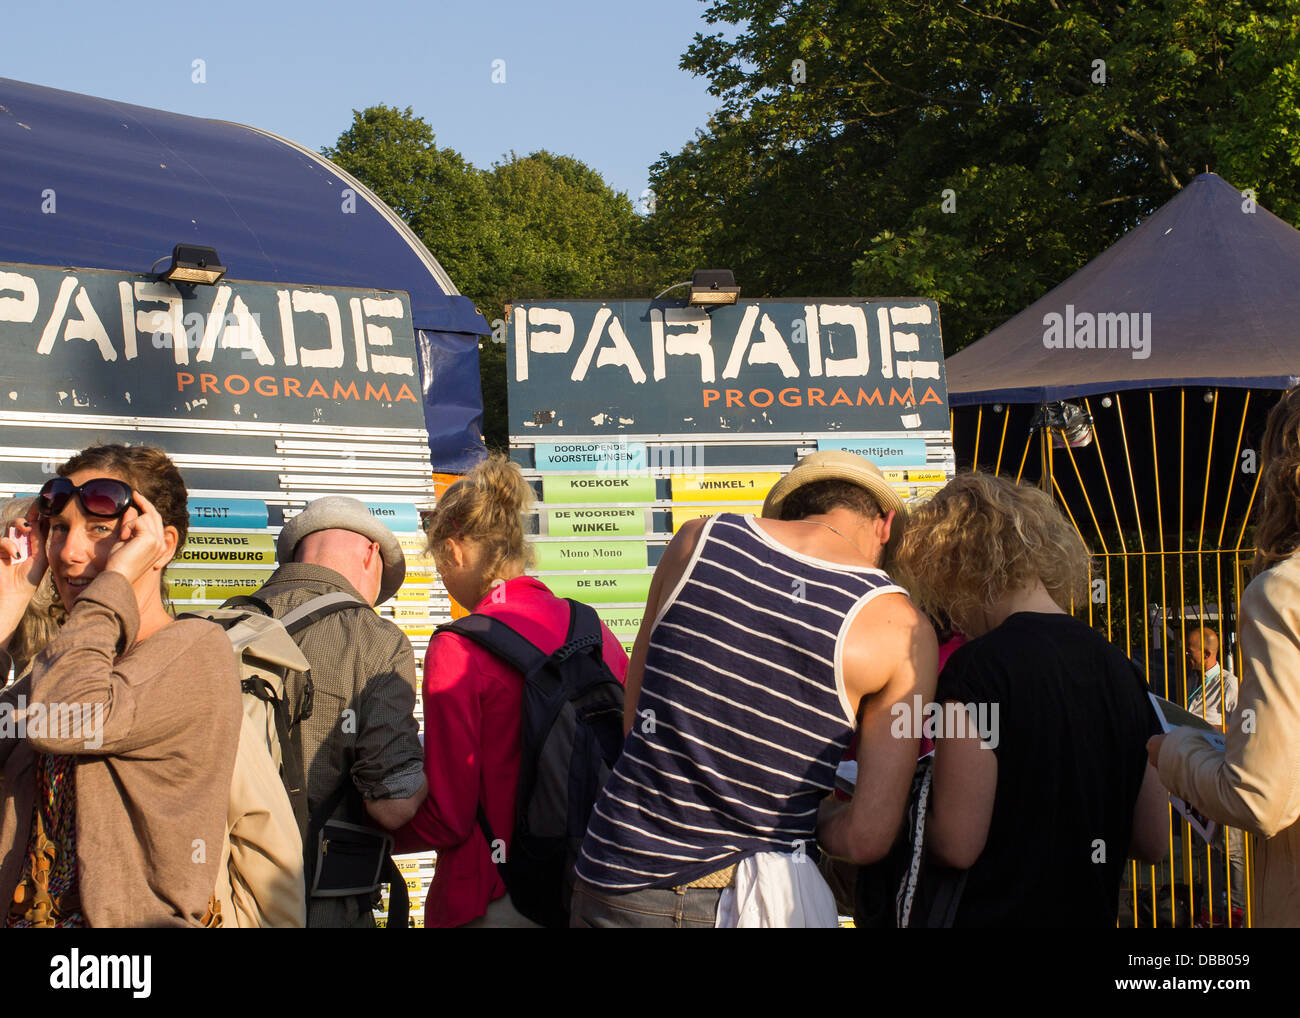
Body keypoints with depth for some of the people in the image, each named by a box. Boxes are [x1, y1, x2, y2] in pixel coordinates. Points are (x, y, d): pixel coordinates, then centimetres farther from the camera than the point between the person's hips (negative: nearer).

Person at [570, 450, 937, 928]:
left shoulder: (697, 538, 1)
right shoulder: (902, 631, -7)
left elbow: (634, 721, 7)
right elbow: (868, 838, -11)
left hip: (617, 881, 3)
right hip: (754, 902, -3)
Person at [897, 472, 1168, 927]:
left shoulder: (978, 668, -16)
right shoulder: (1120, 667, 6)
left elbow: (956, 845, -19)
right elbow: (1151, 842, 10)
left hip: (988, 914, -7)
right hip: (1091, 914, 7)